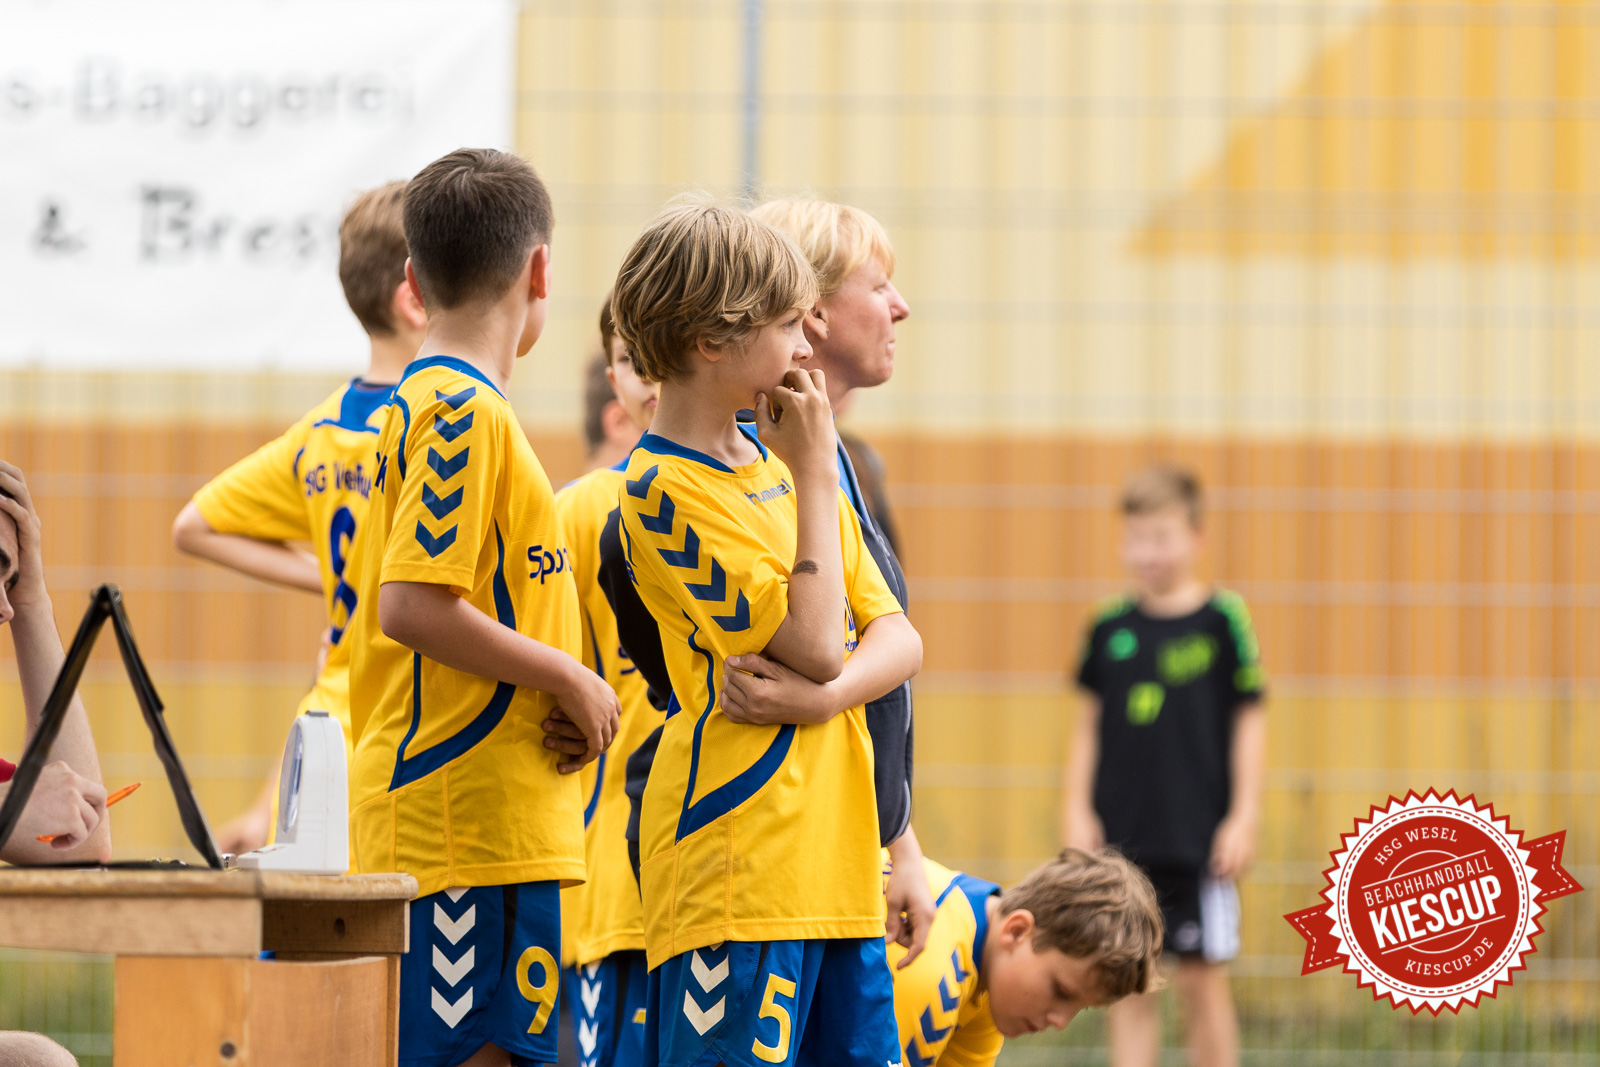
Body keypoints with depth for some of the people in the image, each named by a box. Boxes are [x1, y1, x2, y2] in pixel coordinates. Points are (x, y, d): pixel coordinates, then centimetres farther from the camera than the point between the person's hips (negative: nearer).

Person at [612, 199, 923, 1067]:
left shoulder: (782, 460, 16)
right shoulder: (664, 489, -9)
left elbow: (897, 638, 12)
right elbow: (812, 642, -15)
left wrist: (830, 688, -11)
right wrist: (815, 473, -7)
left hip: (835, 858, 8)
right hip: (734, 865, -8)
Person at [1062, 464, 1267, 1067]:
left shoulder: (1222, 620, -2)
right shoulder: (1110, 628, 6)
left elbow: (1249, 721, 0)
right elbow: (1089, 727, 13)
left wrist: (1243, 816, -5)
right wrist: (1078, 809, 5)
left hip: (1200, 836, -3)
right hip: (1120, 836, 3)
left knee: (1201, 978, 0)